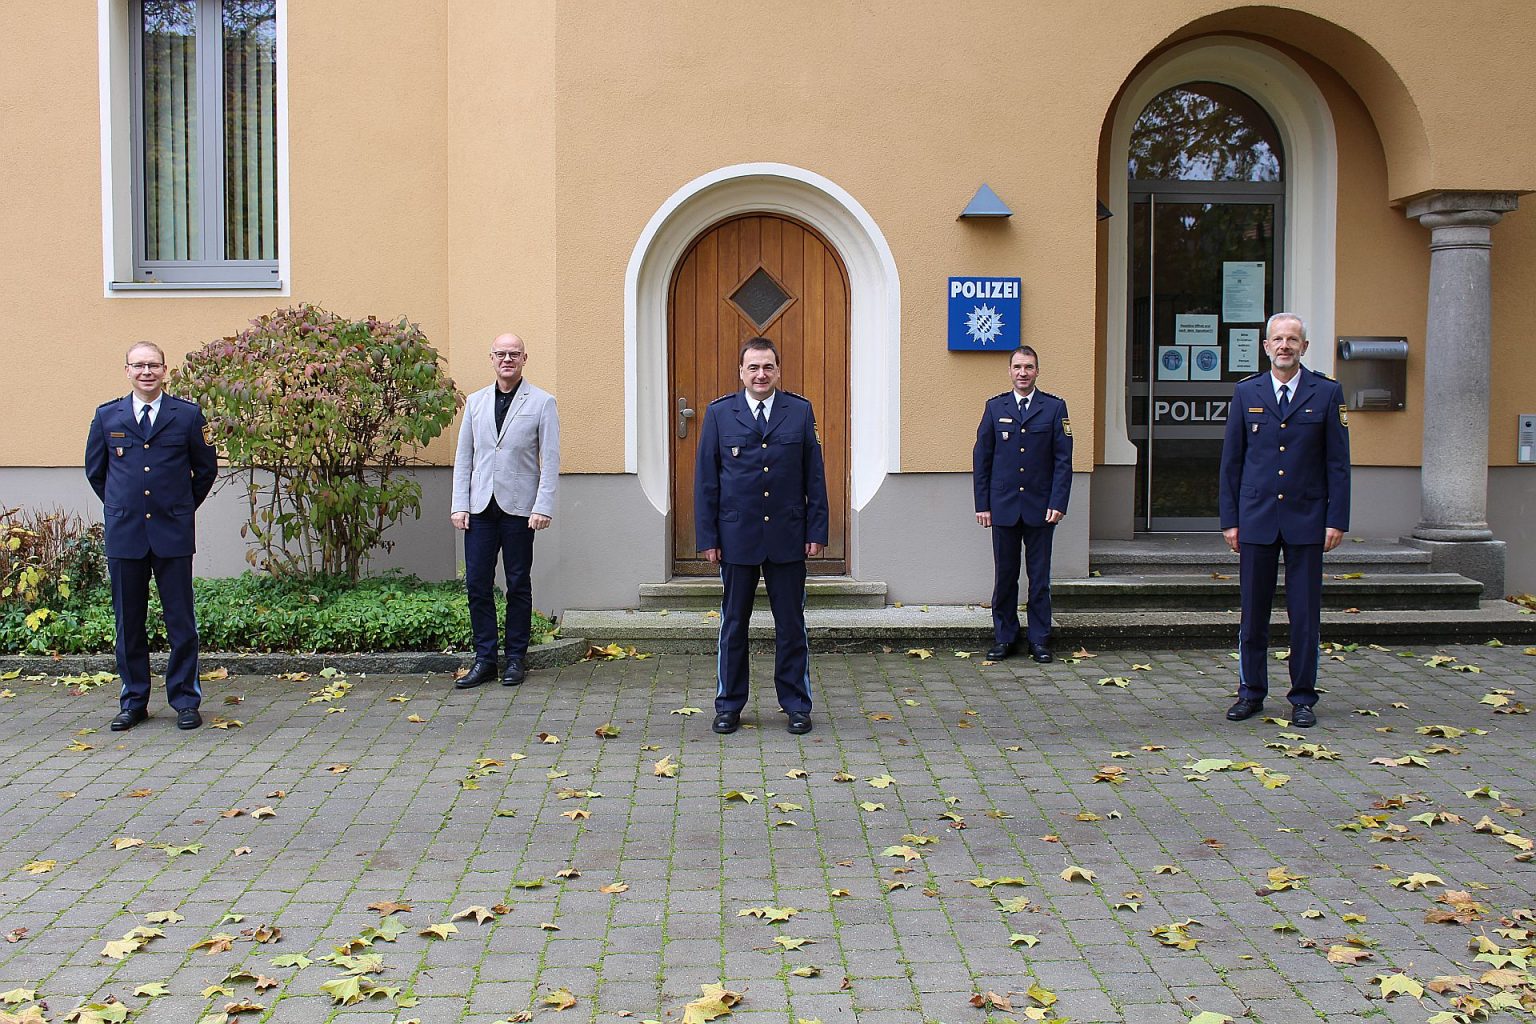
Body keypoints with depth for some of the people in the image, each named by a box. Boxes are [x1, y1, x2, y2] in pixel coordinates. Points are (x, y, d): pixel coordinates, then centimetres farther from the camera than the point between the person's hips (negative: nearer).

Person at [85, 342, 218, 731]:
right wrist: (120, 507, 15)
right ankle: (133, 702, 17)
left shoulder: (187, 415, 3)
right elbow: (95, 470, 18)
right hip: (124, 534, 2)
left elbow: (206, 468, 11)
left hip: (173, 534, -1)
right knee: (129, 622, 7)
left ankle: (185, 701, 11)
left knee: (181, 622, 2)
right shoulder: (107, 416, 7)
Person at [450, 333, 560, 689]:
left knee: (518, 585, 5)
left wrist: (543, 507, -11)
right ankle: (484, 658, 12)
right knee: (477, 584, 2)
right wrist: (459, 505, 4)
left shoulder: (542, 402, 1)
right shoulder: (475, 402, 12)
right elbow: (463, 457, 12)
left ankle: (516, 658, 15)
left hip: (519, 508, -3)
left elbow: (550, 460, -3)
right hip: (480, 509, 3)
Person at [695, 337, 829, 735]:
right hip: (736, 538, 0)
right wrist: (708, 537, -3)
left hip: (787, 538, 0)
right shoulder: (719, 413, 3)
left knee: (791, 624, 7)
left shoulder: (801, 411, 4)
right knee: (733, 624, 9)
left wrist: (817, 531, -1)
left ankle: (797, 705, 18)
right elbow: (705, 479, 2)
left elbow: (815, 476, 5)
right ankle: (729, 705, 20)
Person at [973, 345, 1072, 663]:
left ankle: (1039, 640, 13)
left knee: (1039, 577, 5)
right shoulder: (995, 407, 6)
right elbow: (981, 458, 6)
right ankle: (1004, 637, 16)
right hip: (1003, 506, 1)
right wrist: (982, 504, 0)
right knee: (1004, 575, 6)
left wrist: (1058, 503, -8)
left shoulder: (1054, 408, 3)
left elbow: (1063, 459, 0)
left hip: (1040, 507, -1)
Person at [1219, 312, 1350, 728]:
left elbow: (1338, 463, 2)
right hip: (1256, 520, 1)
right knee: (1253, 612, 7)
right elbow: (1231, 461, 7)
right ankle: (1251, 693, 18)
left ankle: (1303, 698, 14)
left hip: (1306, 521, -1)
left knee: (1306, 615, 3)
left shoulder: (1327, 393, 3)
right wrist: (1229, 519, 2)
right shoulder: (1246, 392, 6)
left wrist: (1337, 520, -4)